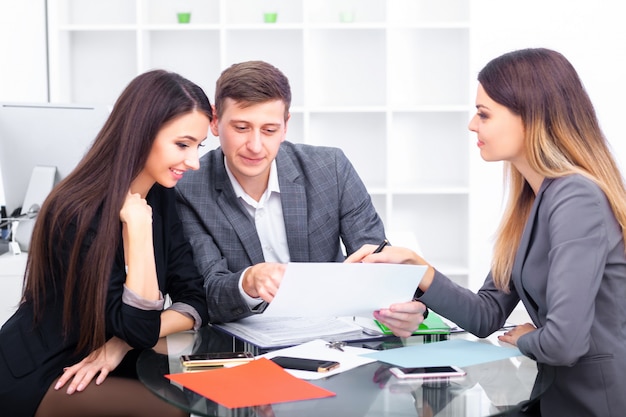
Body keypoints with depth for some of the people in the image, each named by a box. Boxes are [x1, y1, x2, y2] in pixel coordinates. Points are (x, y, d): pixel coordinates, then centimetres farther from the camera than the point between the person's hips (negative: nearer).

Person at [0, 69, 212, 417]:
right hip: (39, 376, -7)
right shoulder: (78, 214, -22)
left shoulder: (162, 196, -1)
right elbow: (140, 328, -22)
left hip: (104, 367, 7)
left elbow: (196, 300, -4)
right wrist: (137, 227, -27)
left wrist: (123, 343, -18)